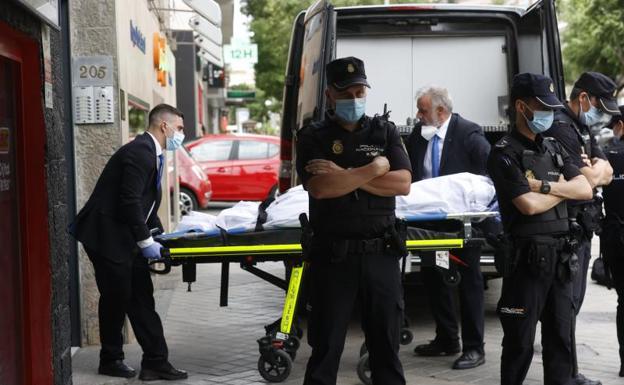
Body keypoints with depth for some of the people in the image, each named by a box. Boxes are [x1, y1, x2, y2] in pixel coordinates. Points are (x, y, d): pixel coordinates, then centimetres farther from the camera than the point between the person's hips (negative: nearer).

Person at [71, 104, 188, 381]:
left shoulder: (152, 153, 13)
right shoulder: (140, 152, -19)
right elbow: (129, 202, -24)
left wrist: (159, 236, 11)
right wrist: (146, 242, -19)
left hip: (127, 238, 10)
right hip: (107, 236, -10)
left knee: (142, 300, 7)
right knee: (116, 298, 1)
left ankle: (155, 362, 9)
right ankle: (111, 361, 18)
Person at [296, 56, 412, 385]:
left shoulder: (384, 131, 8)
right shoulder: (313, 137, 1)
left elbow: (402, 184, -5)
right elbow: (320, 187, -16)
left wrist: (345, 175, -12)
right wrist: (375, 168, -10)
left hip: (381, 253, 2)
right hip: (333, 255, -2)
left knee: (386, 344, 10)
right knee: (326, 346, 6)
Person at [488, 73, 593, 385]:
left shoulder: (554, 149, 15)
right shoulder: (505, 153, -7)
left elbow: (585, 190, 4)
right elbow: (529, 205, -17)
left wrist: (545, 186, -10)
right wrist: (563, 188, 0)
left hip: (560, 255, 6)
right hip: (527, 257, -6)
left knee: (560, 338, 11)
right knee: (520, 342, 1)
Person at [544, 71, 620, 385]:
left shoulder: (583, 129, 18)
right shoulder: (561, 129, -15)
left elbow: (606, 173, 12)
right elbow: (585, 180, -20)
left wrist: (593, 170, -9)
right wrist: (595, 171, 0)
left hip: (581, 229, 10)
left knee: (573, 301, 14)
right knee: (566, 303, -6)